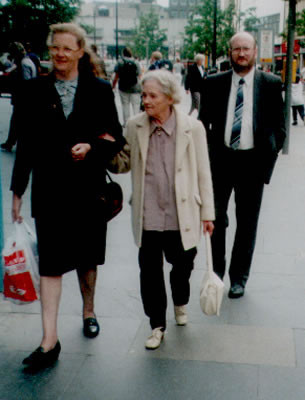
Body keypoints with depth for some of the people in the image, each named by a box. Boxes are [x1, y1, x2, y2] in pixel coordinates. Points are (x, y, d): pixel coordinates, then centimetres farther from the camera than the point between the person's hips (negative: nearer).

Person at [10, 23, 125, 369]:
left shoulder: (99, 90, 1)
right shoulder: (35, 90, 3)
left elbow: (116, 138, 3)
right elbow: (26, 143, 4)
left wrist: (91, 148, -17)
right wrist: (17, 191, 3)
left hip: (88, 188, 1)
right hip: (49, 190, 0)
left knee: (86, 257, 14)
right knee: (50, 263, -2)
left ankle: (88, 312, 38)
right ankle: (49, 341, 3)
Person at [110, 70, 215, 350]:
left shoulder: (192, 128, -6)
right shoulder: (134, 127, -1)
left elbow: (203, 173, -1)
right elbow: (126, 165, 11)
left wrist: (207, 213, 1)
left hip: (181, 216, -1)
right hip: (147, 218, 1)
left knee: (182, 266, 15)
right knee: (150, 272, 7)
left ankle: (180, 302, 49)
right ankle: (157, 325, 28)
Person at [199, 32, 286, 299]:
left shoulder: (271, 84, 1)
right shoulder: (214, 83, 3)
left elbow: (279, 124, 5)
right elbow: (204, 121, 10)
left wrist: (270, 155, -4)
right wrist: (209, 151, 1)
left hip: (253, 162, -1)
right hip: (220, 159, 1)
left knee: (247, 223, 9)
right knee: (215, 218, 8)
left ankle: (239, 277, 25)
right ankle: (216, 270, 29)